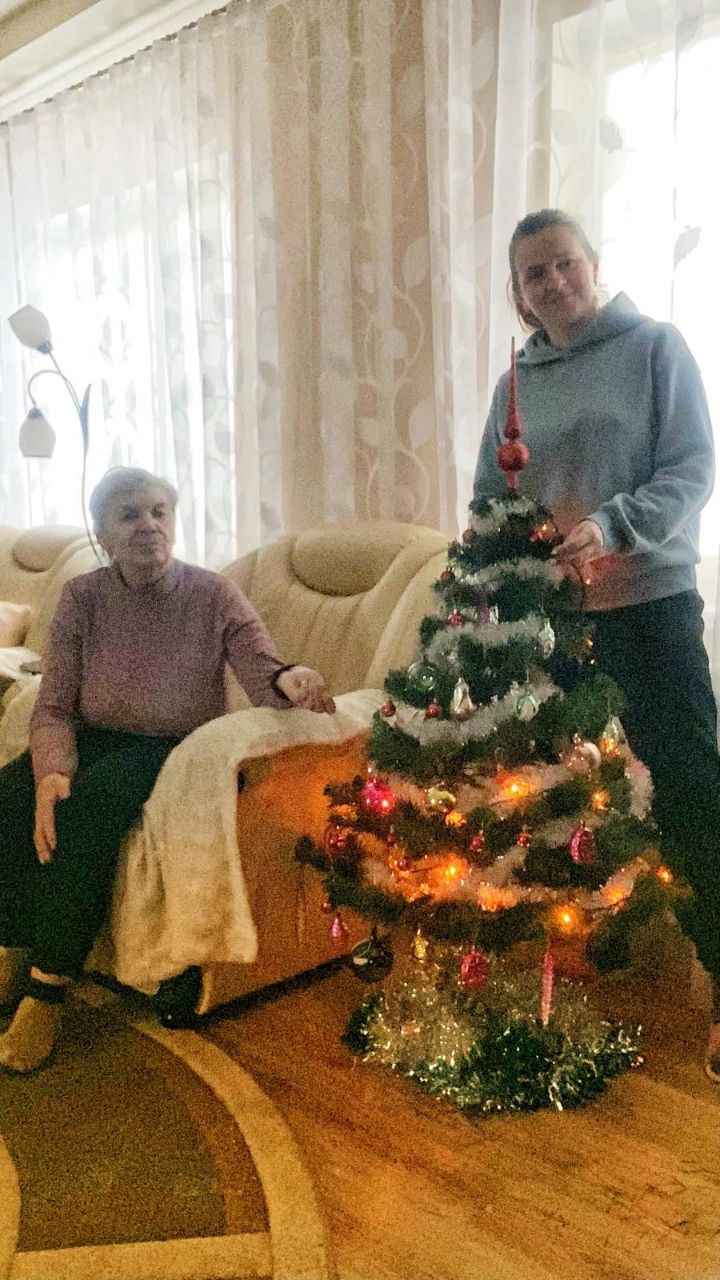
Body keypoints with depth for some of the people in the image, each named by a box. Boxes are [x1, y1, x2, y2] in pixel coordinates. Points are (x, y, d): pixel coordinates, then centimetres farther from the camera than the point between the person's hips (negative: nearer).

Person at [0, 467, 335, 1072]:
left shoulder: (213, 595, -7)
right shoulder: (83, 596, -2)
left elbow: (263, 672, -17)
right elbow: (53, 706, -6)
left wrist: (288, 680, -43)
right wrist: (51, 772, -26)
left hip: (174, 749, -3)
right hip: (93, 740, 3)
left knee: (93, 799, -33)